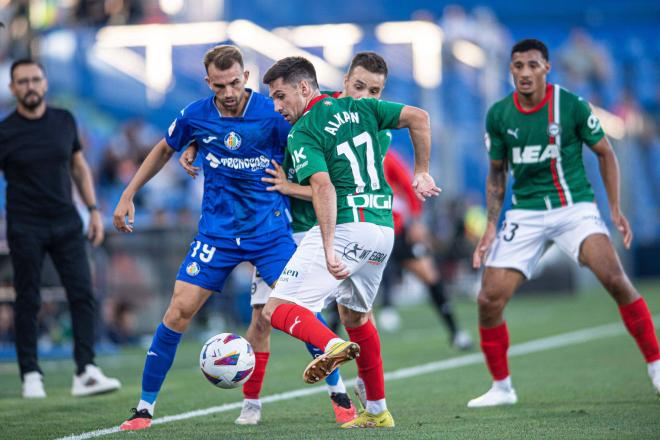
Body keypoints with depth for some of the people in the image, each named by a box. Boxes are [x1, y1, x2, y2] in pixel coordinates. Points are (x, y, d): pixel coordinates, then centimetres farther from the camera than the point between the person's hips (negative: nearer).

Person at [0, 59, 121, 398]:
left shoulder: (64, 121, 6)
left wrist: (93, 210, 10)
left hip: (66, 222, 3)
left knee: (83, 293, -7)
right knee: (27, 302, 1)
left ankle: (85, 372, -9)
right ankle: (30, 375, 9)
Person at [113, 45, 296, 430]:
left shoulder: (272, 114, -15)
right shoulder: (195, 116, -6)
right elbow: (164, 150, 15)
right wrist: (128, 195, 15)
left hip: (271, 229, -2)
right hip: (218, 231, 2)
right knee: (180, 309, -6)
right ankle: (146, 405, 3)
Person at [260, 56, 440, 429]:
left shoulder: (302, 134, -5)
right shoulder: (358, 108, 13)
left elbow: (323, 187, -19)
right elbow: (418, 117, 7)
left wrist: (329, 250, -26)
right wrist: (422, 173, 14)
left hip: (346, 227, -7)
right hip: (383, 227, 7)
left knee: (279, 308, -7)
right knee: (355, 315, 26)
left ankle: (333, 346, -36)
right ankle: (377, 411, 27)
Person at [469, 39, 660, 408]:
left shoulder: (572, 105, -8)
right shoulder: (498, 115, 0)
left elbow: (605, 153, 3)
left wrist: (616, 208, -3)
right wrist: (492, 226, 5)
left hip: (574, 207, -3)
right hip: (524, 214, 3)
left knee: (615, 278, -23)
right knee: (490, 299, -8)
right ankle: (501, 387, 11)